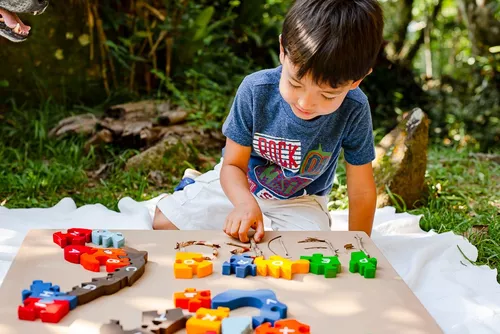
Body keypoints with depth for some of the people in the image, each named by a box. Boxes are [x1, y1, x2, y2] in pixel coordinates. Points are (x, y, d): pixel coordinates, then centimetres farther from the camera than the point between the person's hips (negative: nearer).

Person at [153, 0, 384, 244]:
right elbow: (233, 164, -19)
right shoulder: (256, 89, -27)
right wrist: (245, 202, -40)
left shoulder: (354, 111, -28)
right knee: (164, 223, -6)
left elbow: (361, 192, -17)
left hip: (299, 201, 0)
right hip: (241, 184, 1)